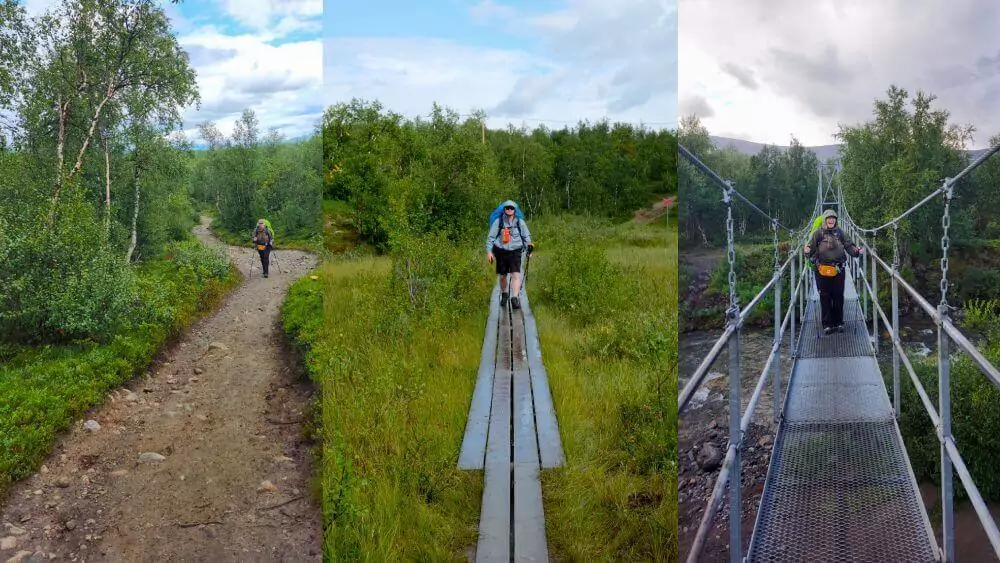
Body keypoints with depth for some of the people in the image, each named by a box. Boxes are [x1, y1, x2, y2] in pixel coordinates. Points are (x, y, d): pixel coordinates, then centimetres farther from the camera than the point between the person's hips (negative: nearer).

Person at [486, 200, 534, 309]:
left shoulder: (520, 222, 6)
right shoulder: (498, 222, 1)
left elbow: (526, 236, 17)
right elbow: (491, 237, 4)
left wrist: (529, 246, 3)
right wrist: (489, 251, -3)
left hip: (515, 252, 0)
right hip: (501, 252, 0)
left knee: (516, 275, -15)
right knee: (502, 276, 10)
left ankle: (515, 298, -18)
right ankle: (504, 294, 34)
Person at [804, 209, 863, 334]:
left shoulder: (839, 233, 9)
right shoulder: (818, 233, 2)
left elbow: (849, 245, 9)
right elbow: (811, 247, -5)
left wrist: (857, 250, -10)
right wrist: (807, 251, -27)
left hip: (838, 270, 2)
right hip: (822, 270, -2)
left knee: (838, 297, 6)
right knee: (825, 297, 2)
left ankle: (838, 323, 17)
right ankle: (827, 324, 10)